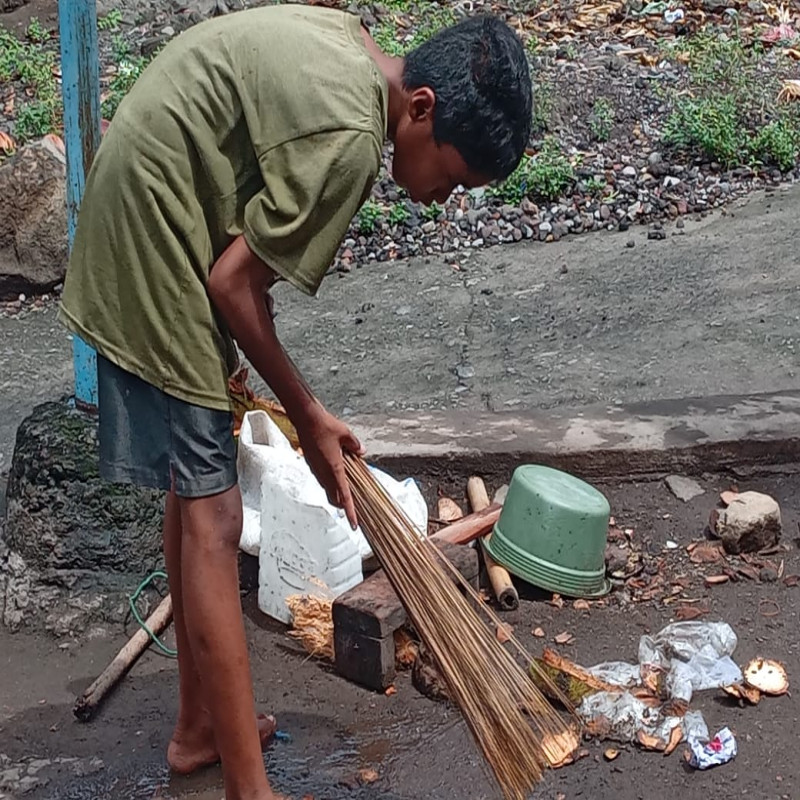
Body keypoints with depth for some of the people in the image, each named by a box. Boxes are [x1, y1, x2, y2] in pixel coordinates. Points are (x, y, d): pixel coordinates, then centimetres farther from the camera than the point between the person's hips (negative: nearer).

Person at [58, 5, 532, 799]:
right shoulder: (349, 134, -24)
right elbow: (234, 284, -19)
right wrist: (307, 416, -7)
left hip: (131, 230, 10)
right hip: (156, 262, -10)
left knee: (195, 485, 16)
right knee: (211, 517, -7)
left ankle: (200, 726, 30)